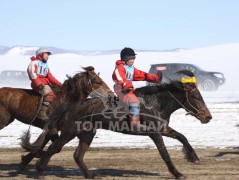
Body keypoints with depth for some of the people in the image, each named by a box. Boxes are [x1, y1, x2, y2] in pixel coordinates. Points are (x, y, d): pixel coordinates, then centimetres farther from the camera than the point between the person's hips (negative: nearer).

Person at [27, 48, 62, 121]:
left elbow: (50, 77, 21)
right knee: (49, 94, -32)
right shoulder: (35, 63, 5)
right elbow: (32, 74, -10)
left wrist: (59, 84, 6)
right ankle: (42, 113, -36)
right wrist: (39, 84, -22)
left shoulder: (46, 66, 28)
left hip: (46, 84, 9)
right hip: (38, 85, -9)